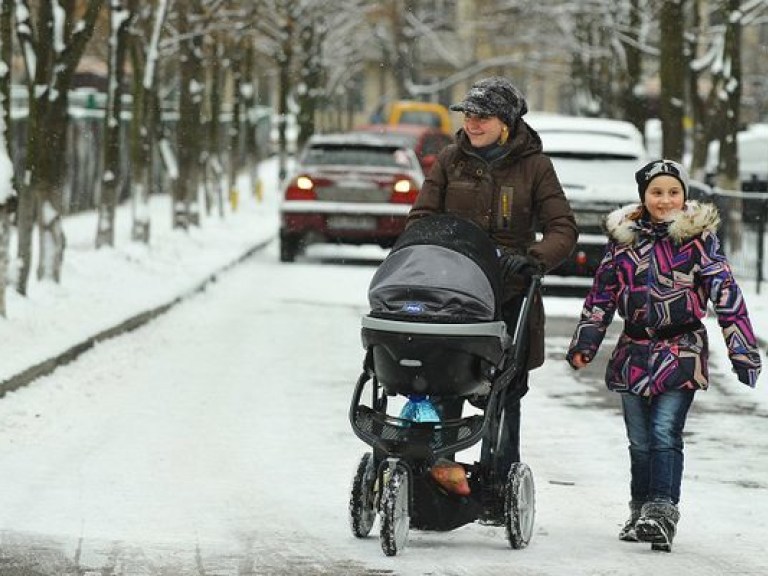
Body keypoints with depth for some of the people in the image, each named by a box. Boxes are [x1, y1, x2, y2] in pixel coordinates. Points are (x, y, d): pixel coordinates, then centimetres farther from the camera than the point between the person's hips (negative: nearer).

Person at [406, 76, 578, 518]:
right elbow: (423, 214, 10)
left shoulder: (534, 165, 2)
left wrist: (533, 259, -20)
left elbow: (563, 228, -3)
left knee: (504, 396, 4)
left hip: (509, 296, -1)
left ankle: (500, 487, 11)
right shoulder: (452, 160, 8)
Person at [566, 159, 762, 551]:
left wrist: (743, 351, -11)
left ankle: (662, 514, -20)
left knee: (665, 432, -16)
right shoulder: (624, 237, 7)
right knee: (640, 440, 8)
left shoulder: (699, 238, -3)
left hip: (682, 351, -4)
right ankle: (640, 513, 19)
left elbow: (725, 292, -6)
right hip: (635, 350, 4)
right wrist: (585, 342, 11)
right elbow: (602, 294, 14)